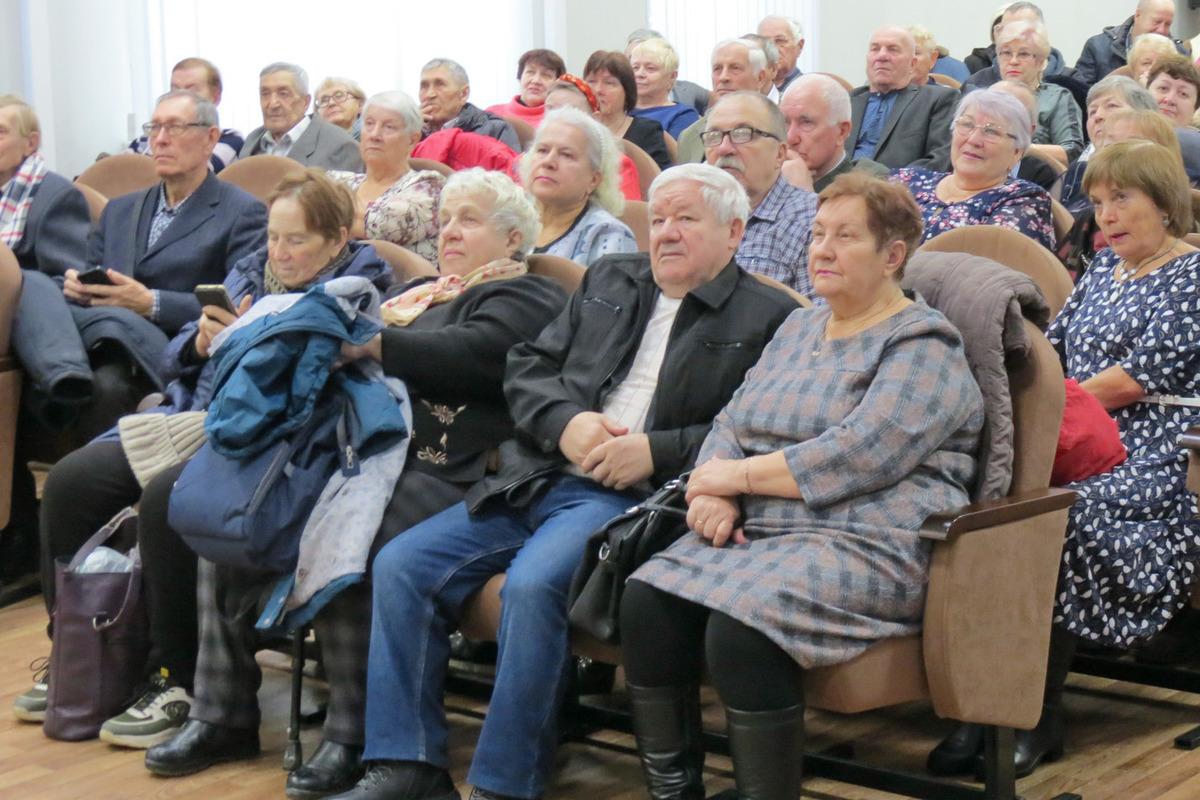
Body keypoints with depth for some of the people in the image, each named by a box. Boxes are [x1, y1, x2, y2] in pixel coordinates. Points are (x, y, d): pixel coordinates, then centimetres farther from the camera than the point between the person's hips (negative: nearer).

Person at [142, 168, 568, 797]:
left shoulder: (524, 298, 7)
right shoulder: (425, 292, 33)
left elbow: (473, 352, -13)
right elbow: (361, 345, 24)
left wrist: (371, 341, -25)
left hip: (440, 469, -8)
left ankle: (352, 736, -22)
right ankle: (222, 712, -4)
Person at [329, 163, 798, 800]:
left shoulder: (767, 318, 4)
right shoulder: (609, 280, 22)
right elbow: (527, 367, 17)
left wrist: (657, 452, -16)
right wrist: (566, 422, -3)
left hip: (632, 499, -6)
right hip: (536, 481, 7)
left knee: (533, 584, -34)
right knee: (401, 565, -10)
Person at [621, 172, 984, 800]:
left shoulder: (922, 348, -3)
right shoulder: (798, 329, 23)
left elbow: (857, 458, -16)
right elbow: (730, 425, 18)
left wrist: (738, 474, -9)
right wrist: (711, 491, -5)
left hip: (866, 546, -7)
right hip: (755, 533, 7)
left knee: (740, 622, -33)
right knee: (647, 600, -20)